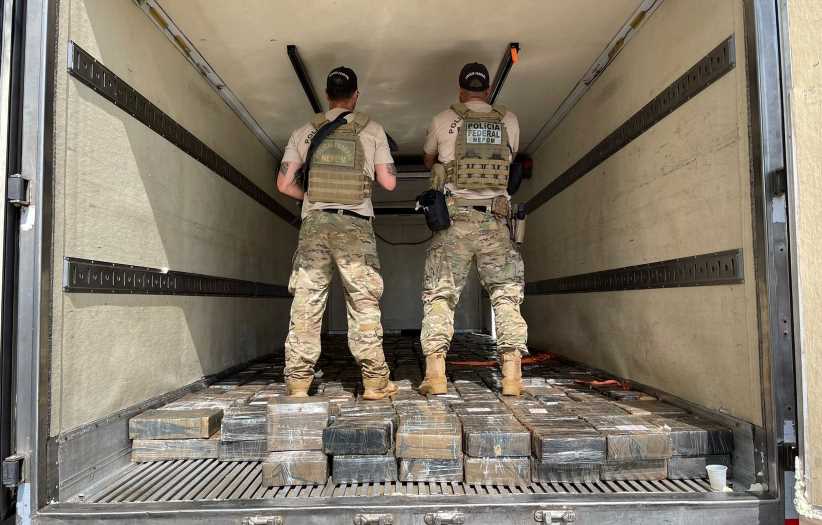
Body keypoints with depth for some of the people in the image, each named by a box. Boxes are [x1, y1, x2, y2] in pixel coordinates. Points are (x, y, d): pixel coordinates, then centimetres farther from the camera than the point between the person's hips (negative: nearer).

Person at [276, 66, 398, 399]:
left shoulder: (304, 133, 12)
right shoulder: (372, 130, 7)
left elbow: (284, 183, 7)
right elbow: (389, 182, 3)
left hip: (314, 224, 2)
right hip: (355, 225, -1)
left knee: (306, 303, 5)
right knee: (364, 303, 3)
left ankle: (298, 380, 7)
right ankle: (374, 380, 5)